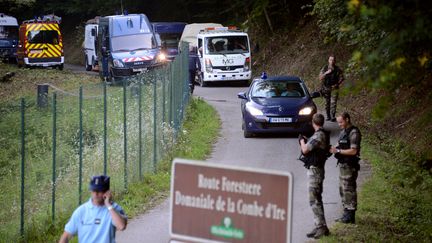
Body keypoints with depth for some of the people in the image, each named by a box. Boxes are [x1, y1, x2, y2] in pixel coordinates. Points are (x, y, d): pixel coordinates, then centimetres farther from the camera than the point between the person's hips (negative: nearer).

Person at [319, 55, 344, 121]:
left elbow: (341, 78, 4)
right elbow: (320, 78, -4)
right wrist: (326, 73, -20)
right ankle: (328, 116, 15)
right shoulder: (324, 68, 2)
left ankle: (333, 117, -14)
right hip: (326, 88, 2)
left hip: (334, 88, -2)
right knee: (327, 103, 6)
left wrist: (337, 84, -11)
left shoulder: (338, 69, -1)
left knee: (333, 103, -12)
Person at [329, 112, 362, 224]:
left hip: (350, 166, -10)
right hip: (343, 164, 10)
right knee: (343, 190, 14)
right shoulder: (343, 132, 13)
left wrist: (338, 151, -20)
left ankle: (350, 216, -1)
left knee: (349, 190, -6)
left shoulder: (354, 133, -15)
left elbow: (353, 151, -21)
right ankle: (346, 214, 21)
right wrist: (334, 149, 1)